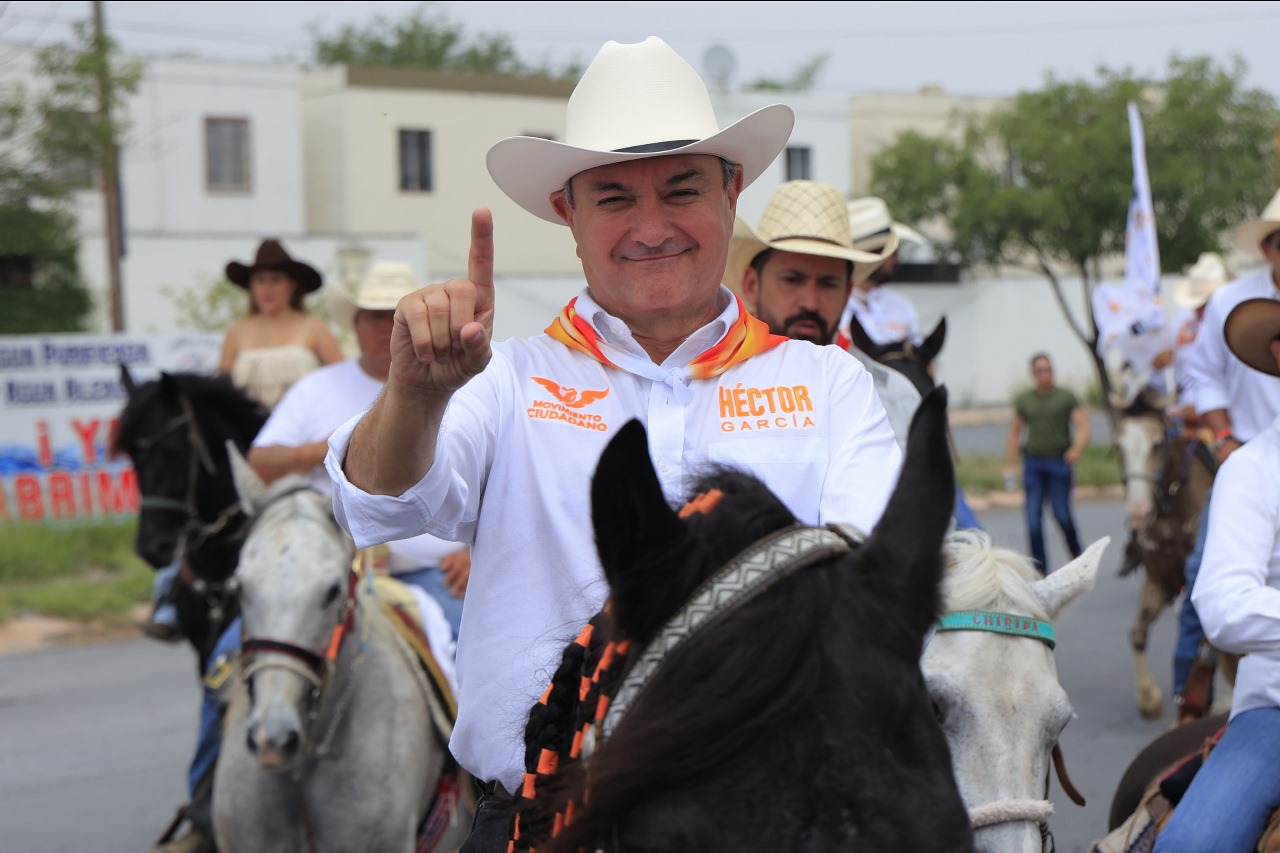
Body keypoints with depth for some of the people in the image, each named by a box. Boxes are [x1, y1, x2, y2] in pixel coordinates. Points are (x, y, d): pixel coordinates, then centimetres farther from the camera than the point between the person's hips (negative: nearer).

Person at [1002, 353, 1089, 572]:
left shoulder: (1066, 397, 4)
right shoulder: (1024, 400, 13)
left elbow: (1083, 427, -4)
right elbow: (1014, 433, 16)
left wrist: (1077, 448, -24)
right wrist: (1010, 464, 8)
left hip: (1059, 462, -3)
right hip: (1033, 463, 3)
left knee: (1062, 514, -8)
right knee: (1034, 518, -5)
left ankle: (1078, 557, 16)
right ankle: (1040, 569, -1)